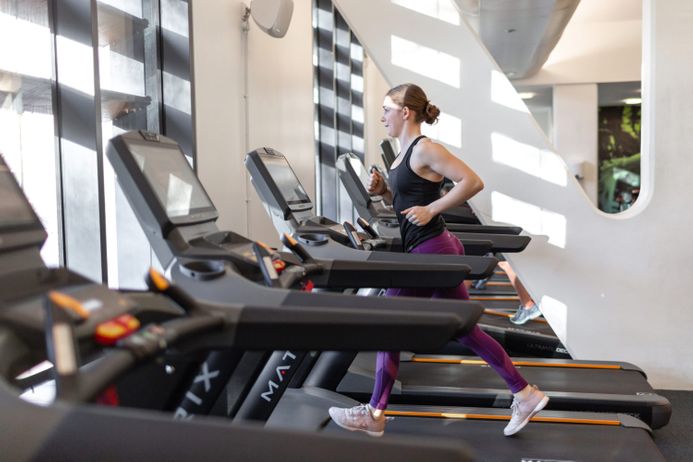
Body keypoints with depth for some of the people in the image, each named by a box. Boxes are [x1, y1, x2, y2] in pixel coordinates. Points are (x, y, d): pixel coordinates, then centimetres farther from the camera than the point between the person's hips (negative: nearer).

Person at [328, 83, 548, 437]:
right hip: (435, 251, 10)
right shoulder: (407, 153, 15)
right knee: (465, 331, 13)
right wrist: (383, 191, 5)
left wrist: (431, 210, -20)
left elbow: (473, 182, -20)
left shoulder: (424, 149, -13)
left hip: (431, 252, -10)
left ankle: (374, 415, 11)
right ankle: (526, 395, 21)